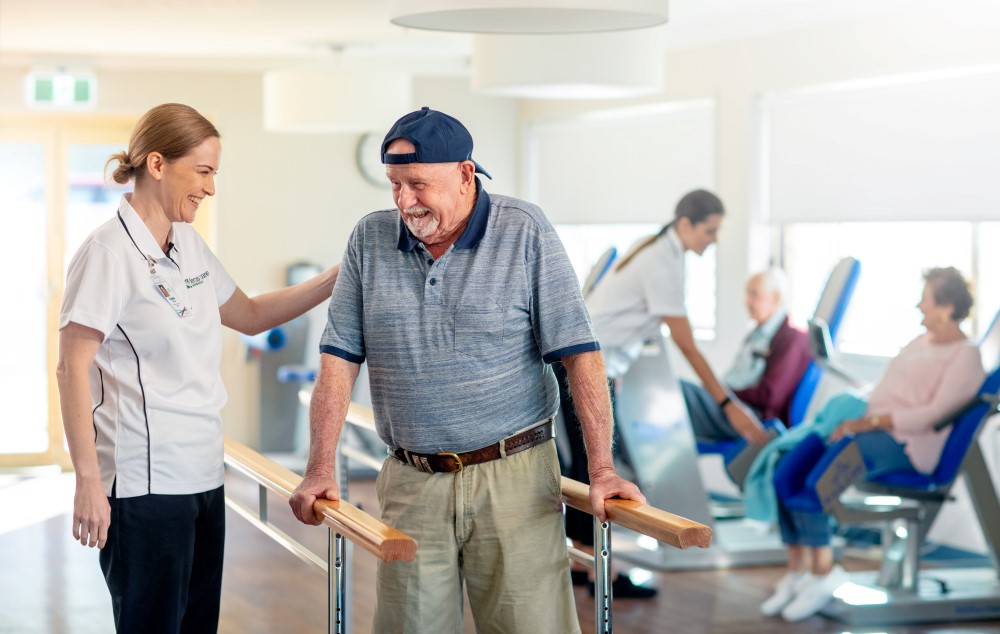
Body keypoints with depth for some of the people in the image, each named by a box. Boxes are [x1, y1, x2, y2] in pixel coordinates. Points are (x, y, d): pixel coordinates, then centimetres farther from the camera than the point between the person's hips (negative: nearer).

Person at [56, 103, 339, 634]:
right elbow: (72, 368, -13)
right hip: (145, 485, -8)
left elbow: (248, 315, 23)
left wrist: (337, 279, 13)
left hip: (203, 477, 8)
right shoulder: (109, 252, -12)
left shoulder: (189, 245, 12)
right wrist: (88, 480, -17)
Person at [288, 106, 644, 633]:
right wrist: (320, 469, -4)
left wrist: (602, 469, -12)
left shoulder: (524, 232, -3)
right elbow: (339, 359, 5)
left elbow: (579, 353, -6)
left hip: (514, 476, -2)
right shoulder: (370, 240, 5)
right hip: (411, 485, 3)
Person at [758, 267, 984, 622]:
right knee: (783, 465, -15)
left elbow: (936, 413, -16)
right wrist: (854, 415, 6)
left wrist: (869, 421, -20)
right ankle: (797, 570, -13)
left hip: (903, 445, -9)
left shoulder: (966, 356, -3)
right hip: (870, 428, 9)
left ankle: (822, 572, -15)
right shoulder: (921, 343, 25)